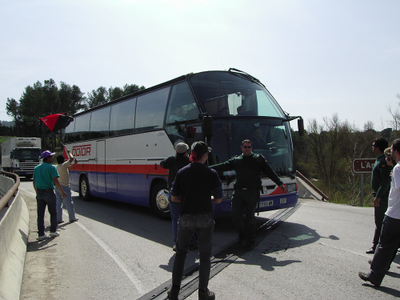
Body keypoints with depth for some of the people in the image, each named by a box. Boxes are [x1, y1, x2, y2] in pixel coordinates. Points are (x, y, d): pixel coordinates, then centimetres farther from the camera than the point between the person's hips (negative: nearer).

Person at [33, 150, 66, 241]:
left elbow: (34, 183, 15)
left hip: (39, 193, 6)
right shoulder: (51, 167, -10)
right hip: (49, 192, -6)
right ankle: (53, 231, 16)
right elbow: (55, 181, -18)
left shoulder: (36, 168, 12)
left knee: (40, 214, 8)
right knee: (53, 212, 10)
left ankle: (41, 234, 11)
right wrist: (62, 192, -13)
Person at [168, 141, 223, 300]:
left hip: (186, 217, 2)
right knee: (204, 255, 11)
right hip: (205, 218, -2)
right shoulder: (211, 173, -8)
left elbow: (174, 198, 0)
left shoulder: (181, 172, -3)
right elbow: (218, 199, -3)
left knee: (180, 252, 17)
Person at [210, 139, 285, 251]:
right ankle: (242, 233, 25)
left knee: (250, 217, 3)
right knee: (234, 214, -5)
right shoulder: (236, 160, 12)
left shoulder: (259, 159, 9)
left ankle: (249, 242, 18)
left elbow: (270, 172, 8)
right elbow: (222, 167, 10)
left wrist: (280, 183, 0)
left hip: (252, 192, -2)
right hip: (238, 191, 2)